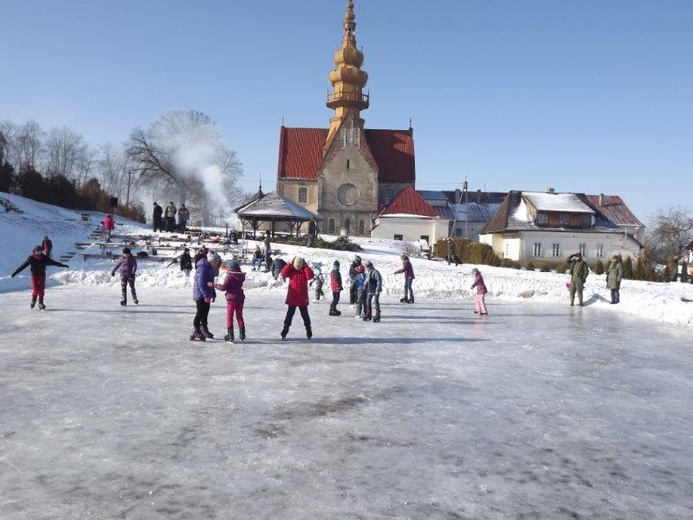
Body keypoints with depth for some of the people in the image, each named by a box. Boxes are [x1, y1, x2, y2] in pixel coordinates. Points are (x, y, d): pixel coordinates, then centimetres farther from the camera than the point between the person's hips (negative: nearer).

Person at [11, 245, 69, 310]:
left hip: (42, 275, 1)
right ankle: (33, 300, 21)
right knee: (35, 290, -9)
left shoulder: (44, 258, -7)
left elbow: (53, 262, -2)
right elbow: (23, 265, -10)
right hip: (34, 275, -1)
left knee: (41, 289, -8)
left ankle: (40, 303, 4)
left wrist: (62, 265, -3)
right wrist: (15, 272, -12)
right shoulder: (31, 258, -12)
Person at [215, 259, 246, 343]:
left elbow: (224, 287, -15)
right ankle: (242, 335, 15)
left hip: (232, 298, -5)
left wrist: (215, 285, 0)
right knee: (239, 316, 15)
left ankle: (230, 336, 1)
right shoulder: (241, 276, 2)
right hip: (240, 297, 5)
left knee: (229, 316, 4)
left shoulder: (229, 276, -14)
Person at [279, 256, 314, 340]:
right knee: (290, 314, 7)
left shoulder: (305, 271, -4)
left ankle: (308, 330, 21)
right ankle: (285, 330, 14)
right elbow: (283, 274, -18)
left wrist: (306, 266, -21)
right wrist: (290, 264, -19)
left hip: (302, 298, -1)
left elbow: (310, 276, -24)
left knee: (305, 314, 8)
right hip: (292, 298, 1)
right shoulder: (291, 270, -1)